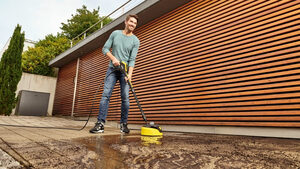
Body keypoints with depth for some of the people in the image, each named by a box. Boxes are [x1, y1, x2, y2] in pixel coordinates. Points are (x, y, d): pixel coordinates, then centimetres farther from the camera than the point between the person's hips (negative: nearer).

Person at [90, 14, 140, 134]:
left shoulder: (135, 41, 3)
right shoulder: (115, 34, 9)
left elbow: (132, 59, -6)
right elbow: (105, 49, 8)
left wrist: (130, 74, -19)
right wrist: (113, 58, -10)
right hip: (112, 69, 1)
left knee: (125, 97, -6)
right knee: (106, 95, -9)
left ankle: (123, 124, 5)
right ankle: (100, 124, -8)